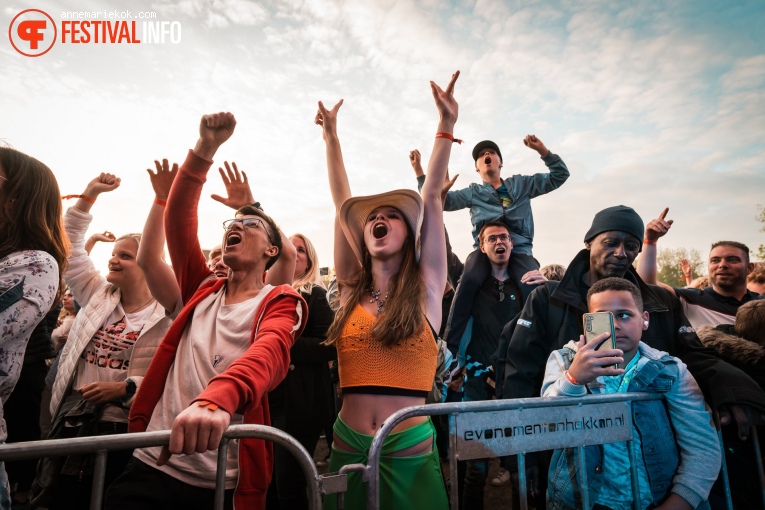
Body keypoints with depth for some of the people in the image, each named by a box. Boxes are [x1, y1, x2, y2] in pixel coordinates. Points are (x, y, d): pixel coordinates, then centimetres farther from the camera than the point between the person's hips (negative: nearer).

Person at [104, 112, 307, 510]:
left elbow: (268, 354, -25)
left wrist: (217, 400, -45)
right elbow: (178, 220, 0)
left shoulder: (280, 303, -4)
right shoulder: (202, 290, 10)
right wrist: (205, 149, -10)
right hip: (151, 464, 3)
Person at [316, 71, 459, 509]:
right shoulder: (352, 289, 2)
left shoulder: (425, 290, -3)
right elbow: (343, 205, 3)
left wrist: (447, 125, -6)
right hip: (349, 452, 2)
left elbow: (431, 199, -6)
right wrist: (331, 136, 7)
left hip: (411, 455, -2)